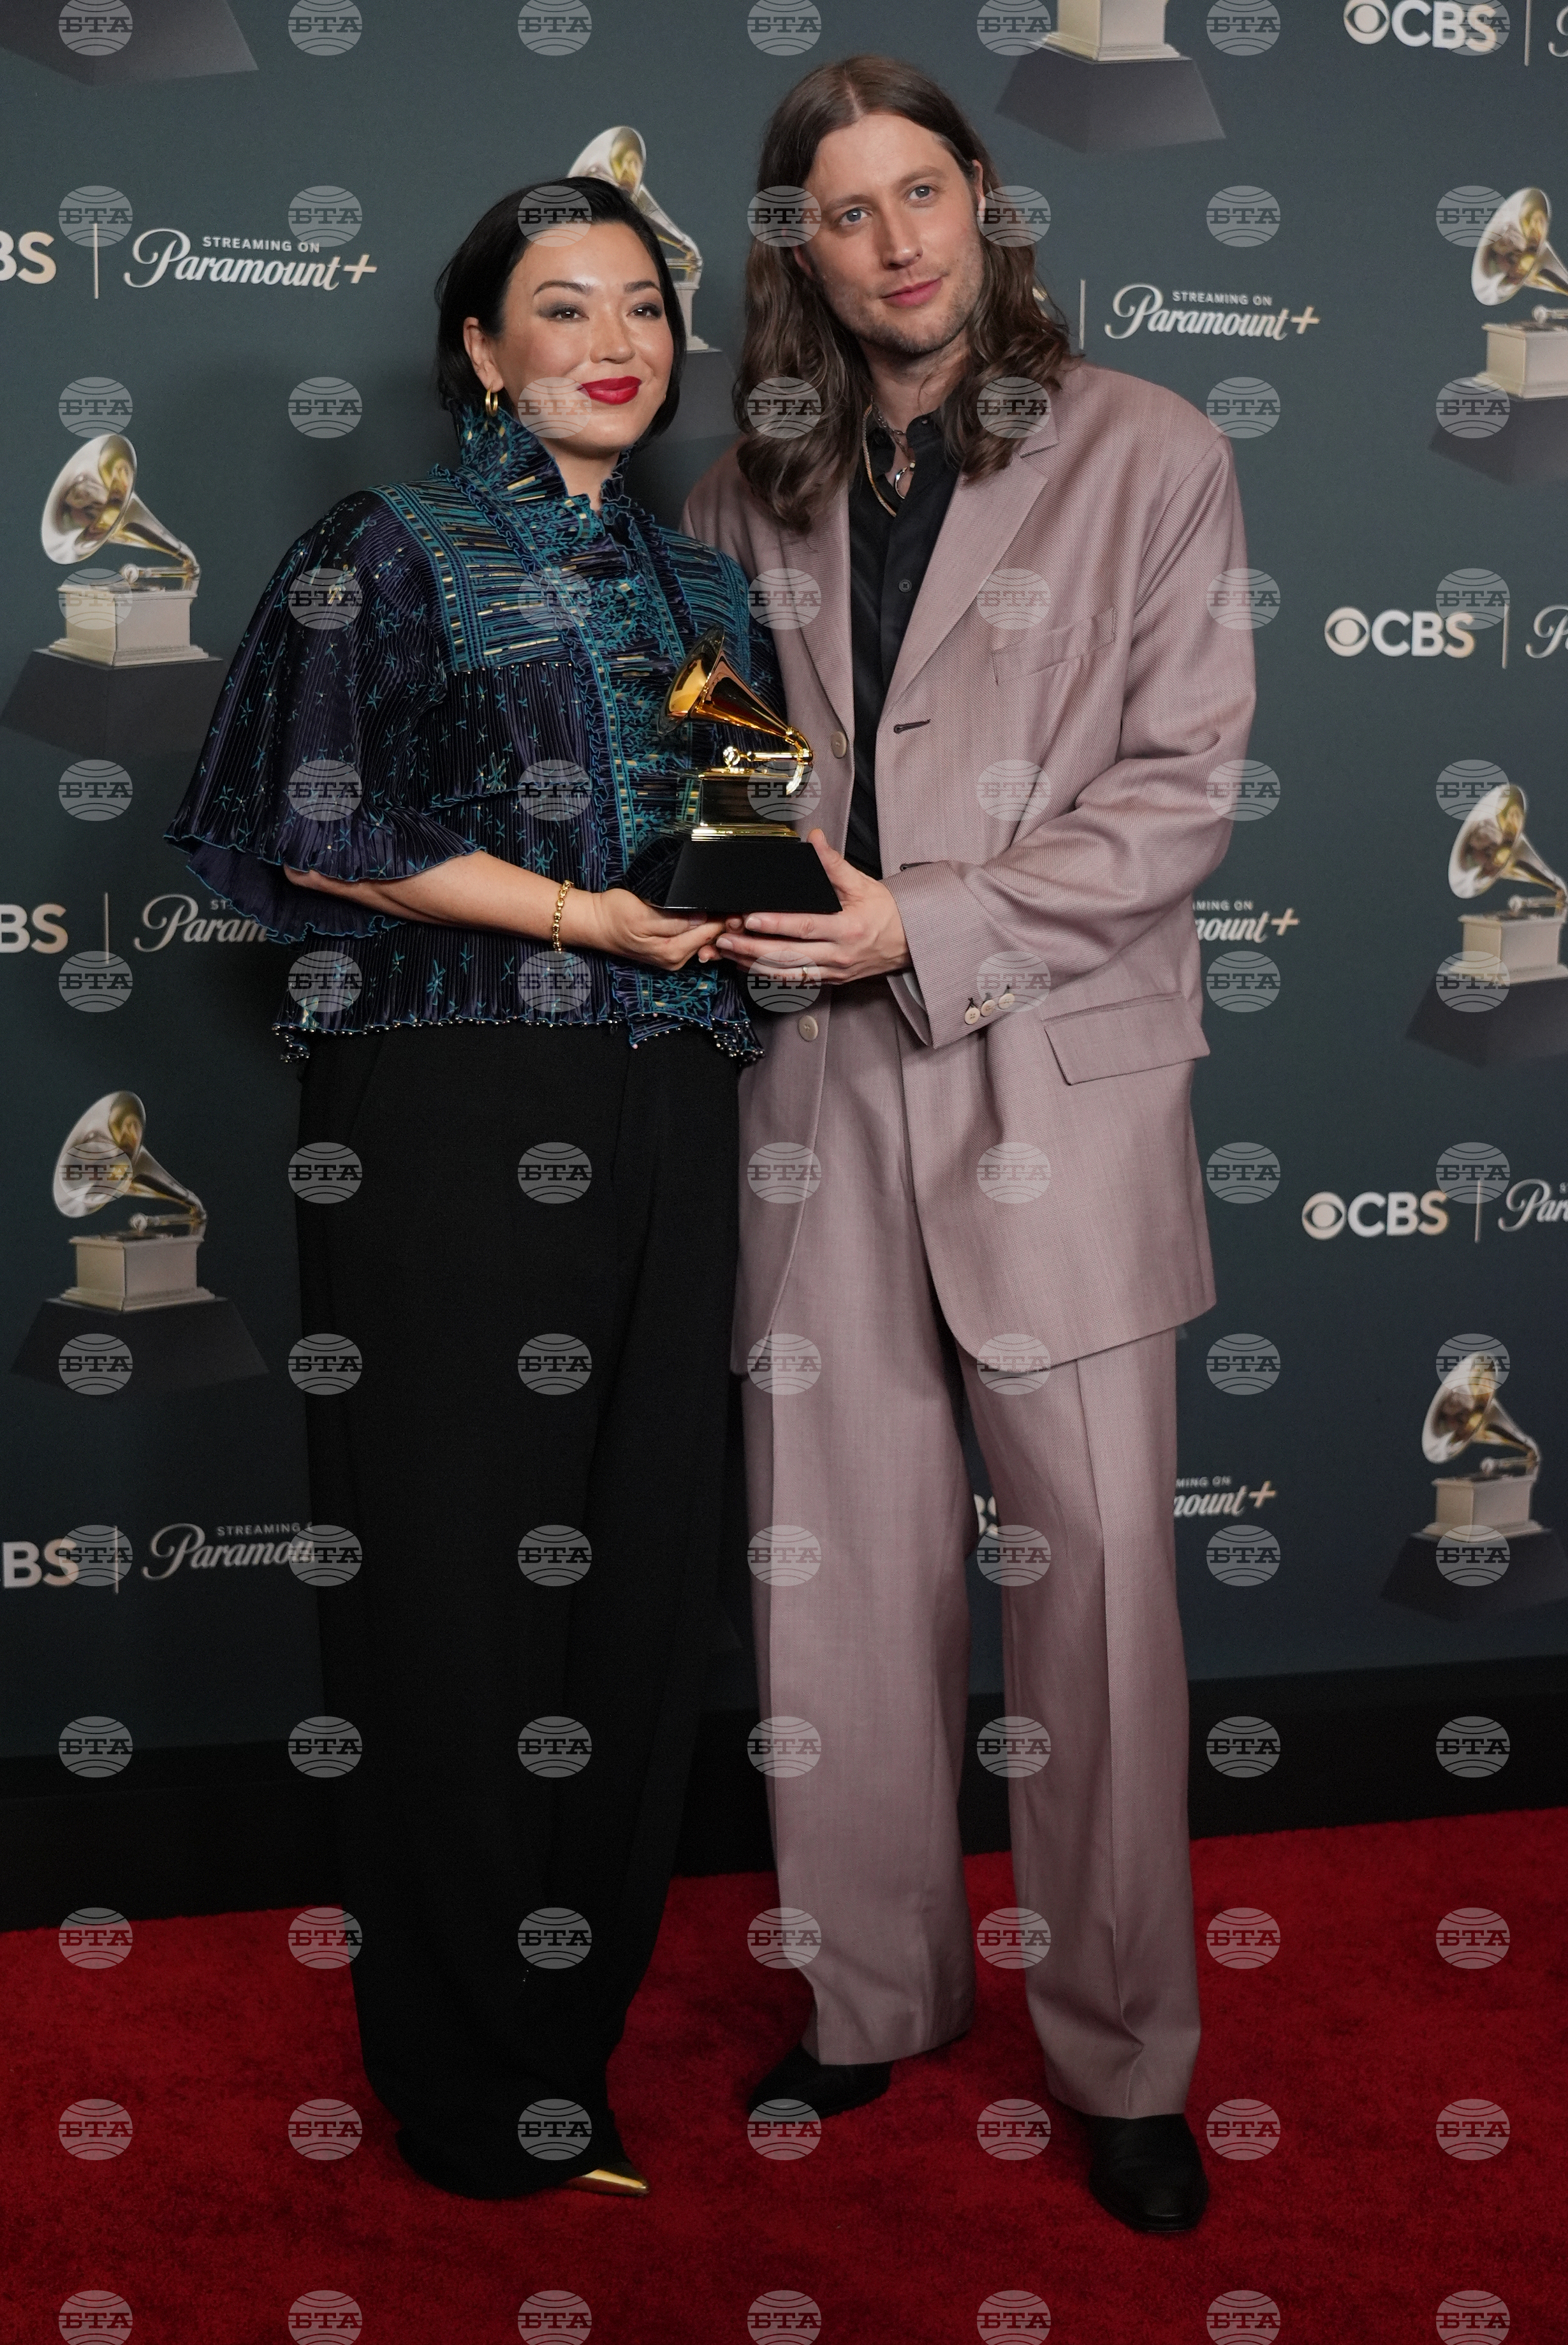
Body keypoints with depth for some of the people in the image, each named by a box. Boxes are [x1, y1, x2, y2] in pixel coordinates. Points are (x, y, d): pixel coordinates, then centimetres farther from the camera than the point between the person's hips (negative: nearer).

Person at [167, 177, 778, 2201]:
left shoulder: (700, 585, 19)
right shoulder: (391, 553, 3)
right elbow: (310, 825, -7)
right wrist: (579, 915, -13)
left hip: (657, 1119, 6)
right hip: (456, 1108, -5)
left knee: (636, 1551, 7)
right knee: (471, 1563, -2)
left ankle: (592, 1987, 22)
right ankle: (490, 2088, 13)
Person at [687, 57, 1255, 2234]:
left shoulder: (1147, 456, 1)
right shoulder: (753, 487, 12)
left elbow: (1180, 788, -5)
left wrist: (926, 927, -14)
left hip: (1055, 1090, -3)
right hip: (820, 1081, 3)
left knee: (1097, 1580, 1)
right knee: (839, 1571, 9)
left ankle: (1125, 2055, 20)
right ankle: (877, 1993, 28)